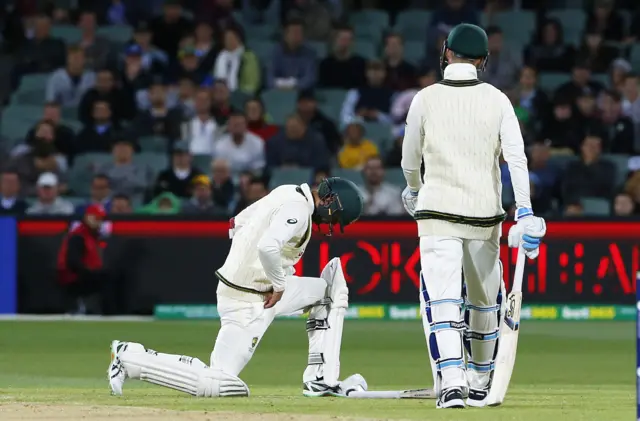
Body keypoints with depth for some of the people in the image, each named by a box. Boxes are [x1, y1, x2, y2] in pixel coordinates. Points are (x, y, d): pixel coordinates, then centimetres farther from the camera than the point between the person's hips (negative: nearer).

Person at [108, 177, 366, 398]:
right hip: (249, 301, -10)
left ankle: (320, 381, 11)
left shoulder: (286, 193, 11)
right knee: (219, 384, -14)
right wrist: (279, 284, -17)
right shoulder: (298, 208, -17)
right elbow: (268, 247, -34)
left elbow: (237, 225, 21)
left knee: (330, 288, 16)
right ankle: (131, 358, -6)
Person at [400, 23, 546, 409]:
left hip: (437, 213, -2)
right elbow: (516, 157, -9)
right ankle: (481, 384, 30)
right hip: (484, 214, 2)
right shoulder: (497, 101, 1)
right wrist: (524, 212, -11)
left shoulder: (425, 99, -1)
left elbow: (410, 160, 9)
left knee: (441, 299, -9)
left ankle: (451, 380, -28)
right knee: (485, 300, 18)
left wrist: (414, 189, 30)